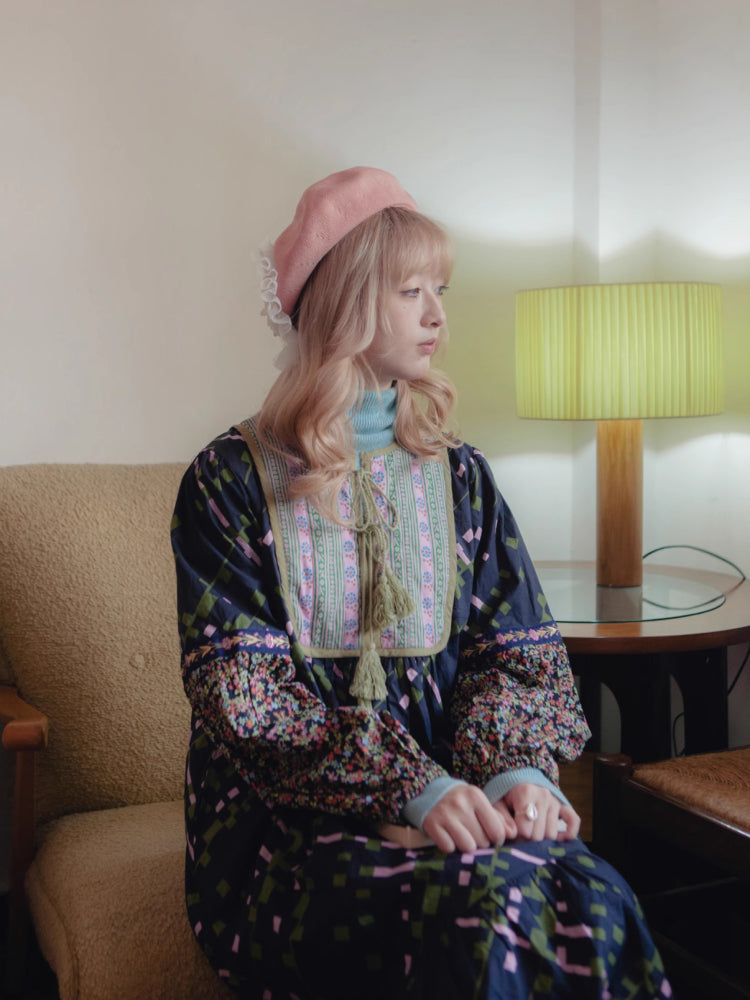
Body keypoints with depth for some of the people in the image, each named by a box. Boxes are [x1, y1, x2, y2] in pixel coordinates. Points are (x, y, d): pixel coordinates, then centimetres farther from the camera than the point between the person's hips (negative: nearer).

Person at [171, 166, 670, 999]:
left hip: (453, 789, 4)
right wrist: (411, 788, -21)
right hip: (289, 816, -3)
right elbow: (243, 690, -9)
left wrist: (517, 767, -15)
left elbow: (517, 648, 7)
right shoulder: (230, 481, 0)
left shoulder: (457, 475, 13)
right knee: (487, 911, -31)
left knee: (593, 901, -27)